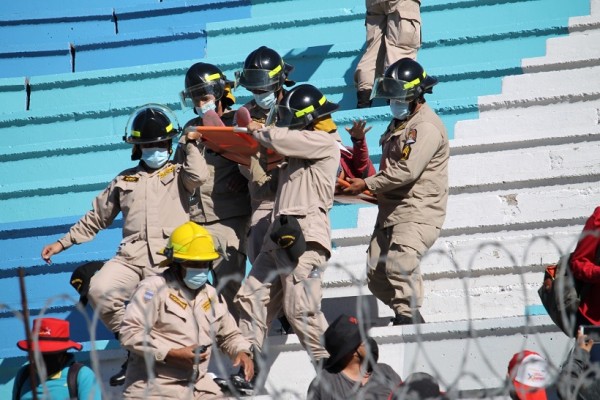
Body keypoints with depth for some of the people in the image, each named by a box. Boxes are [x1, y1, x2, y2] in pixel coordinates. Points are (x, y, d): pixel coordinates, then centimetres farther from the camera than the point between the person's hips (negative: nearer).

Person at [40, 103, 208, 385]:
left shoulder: (178, 174, 17)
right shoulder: (124, 181, 26)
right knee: (99, 290, -25)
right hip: (131, 257, 3)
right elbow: (96, 218, 31)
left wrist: (191, 145, 7)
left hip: (170, 259, -3)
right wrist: (62, 243, 27)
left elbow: (199, 176, -8)